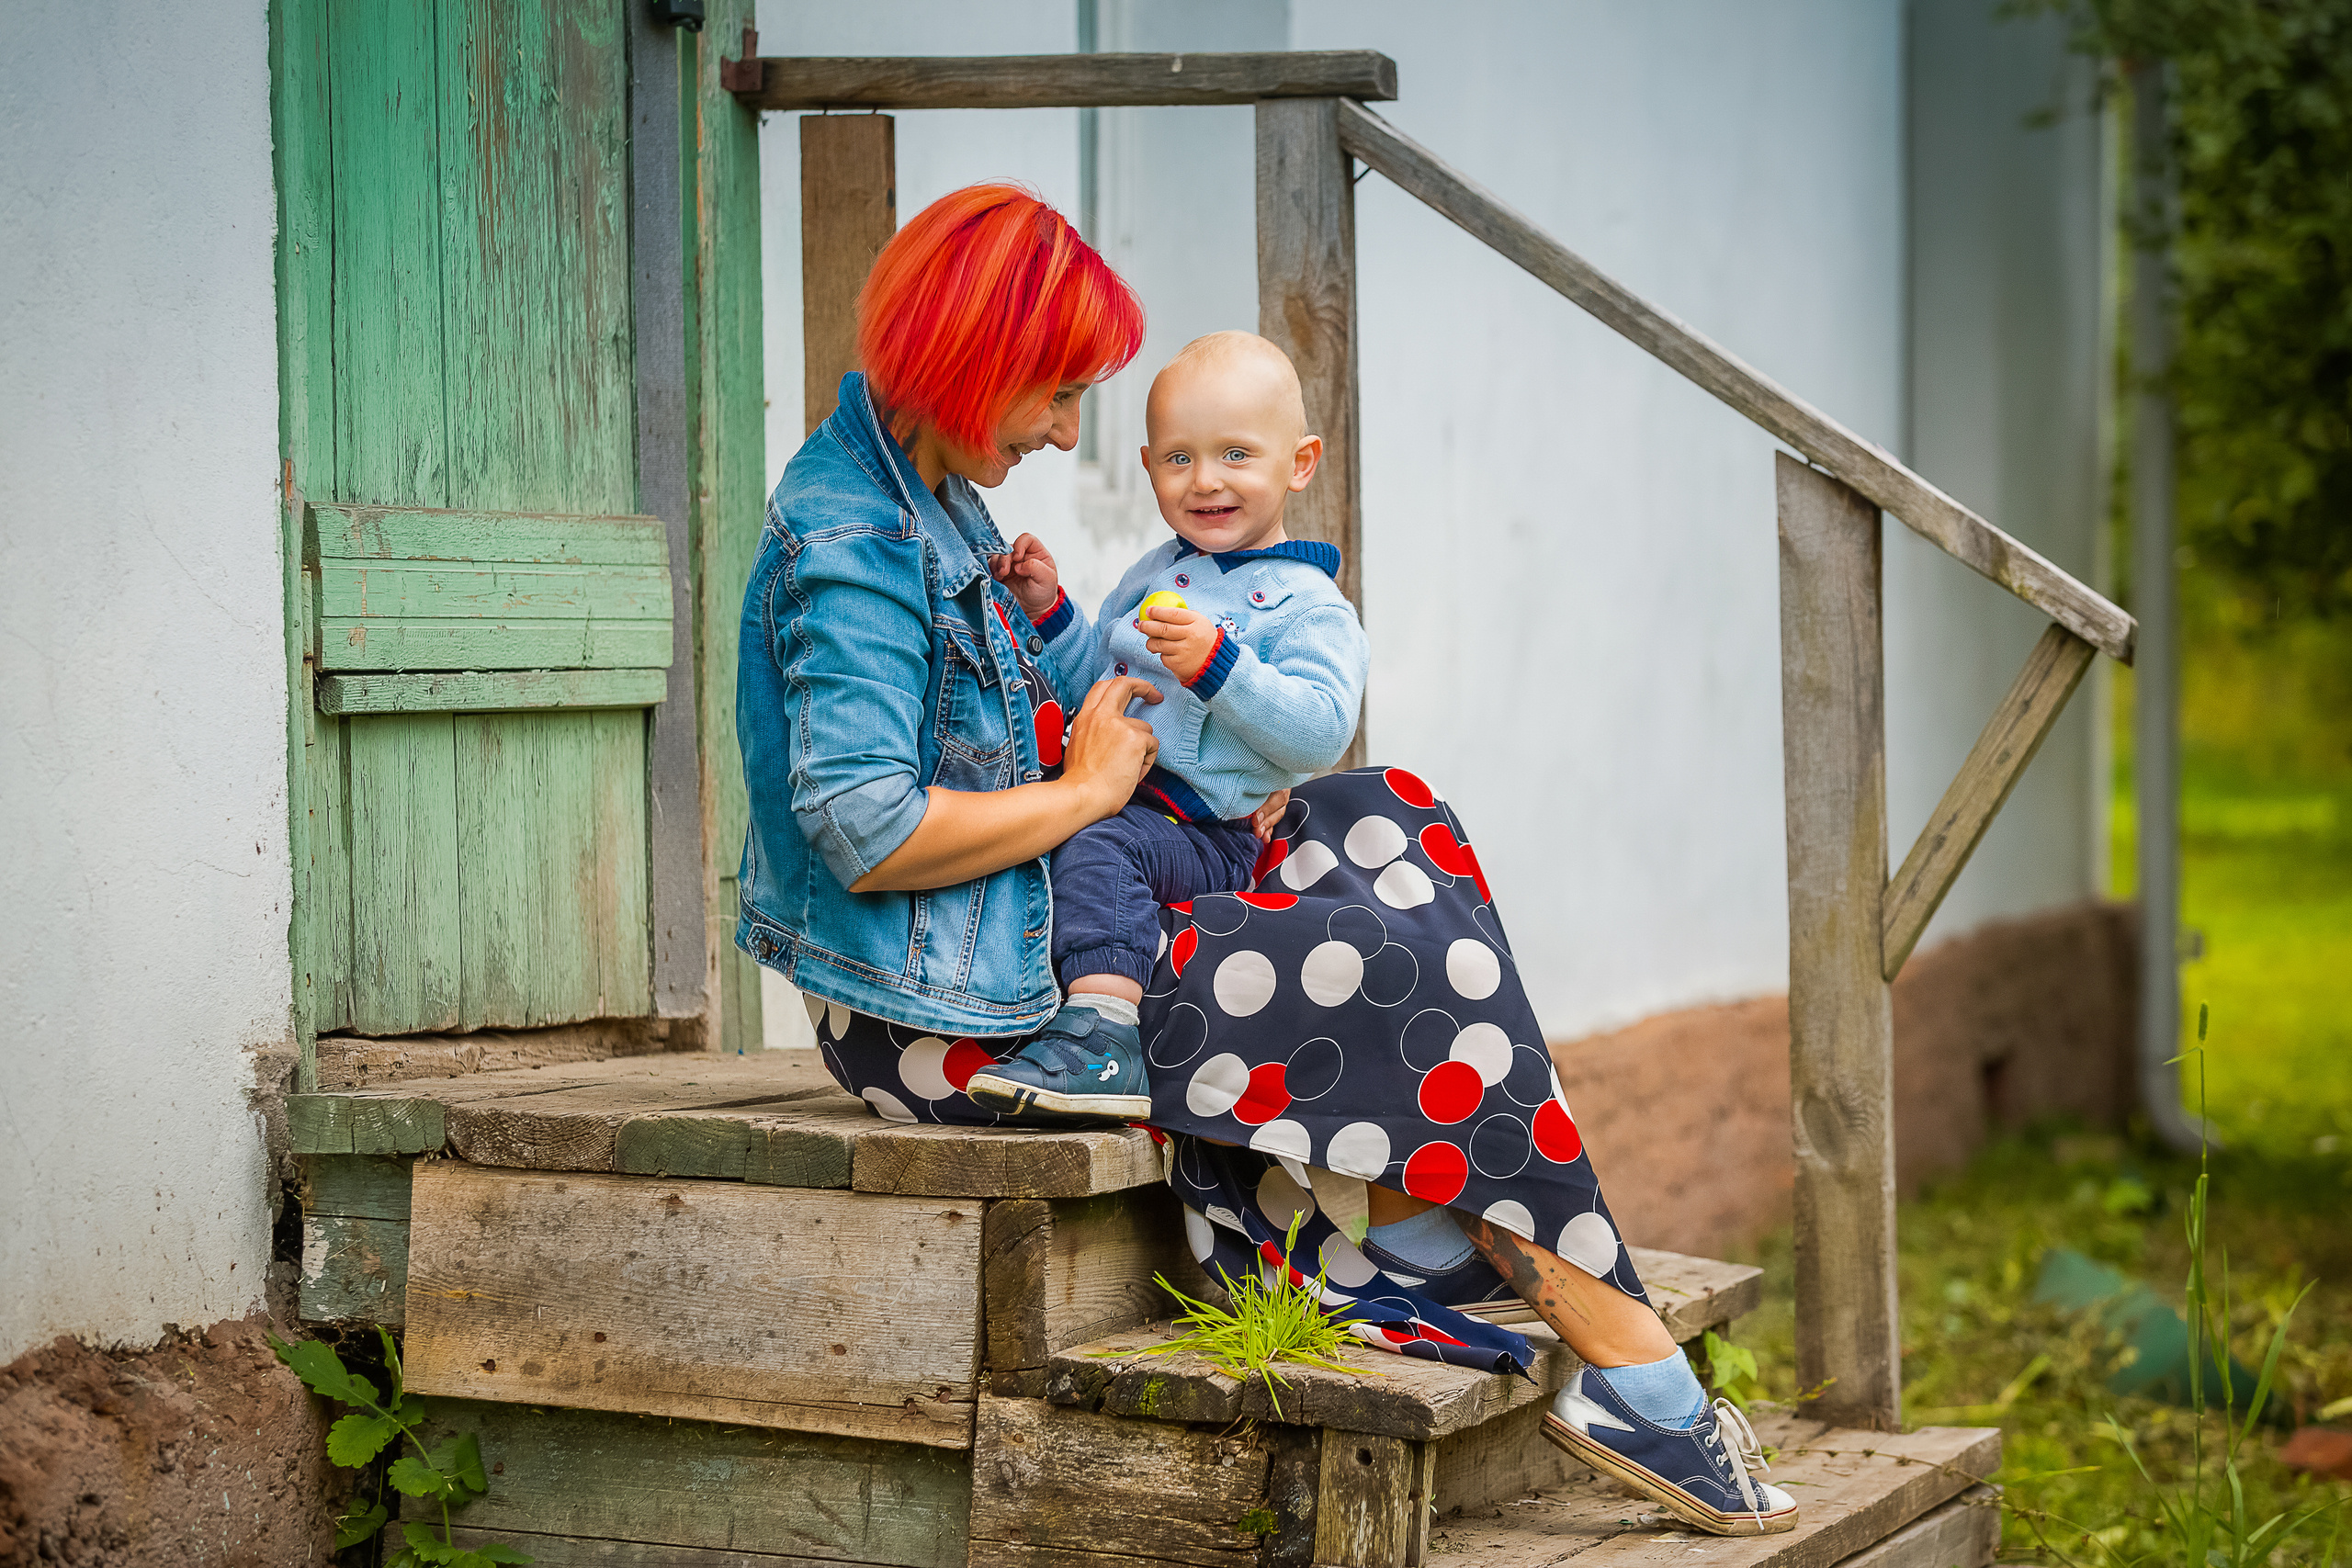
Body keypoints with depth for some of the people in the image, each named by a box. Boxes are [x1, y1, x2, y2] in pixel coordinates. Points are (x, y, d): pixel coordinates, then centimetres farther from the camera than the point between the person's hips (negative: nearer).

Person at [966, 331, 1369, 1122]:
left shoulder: (1305, 604, -4)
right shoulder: (1150, 575, 20)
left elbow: (1319, 731, -19)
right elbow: (1095, 686, 31)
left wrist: (1217, 665, -29)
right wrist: (1048, 612, 15)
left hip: (1205, 833, -9)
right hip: (1108, 791, 9)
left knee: (1098, 845, -35)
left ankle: (1103, 1042, -43)